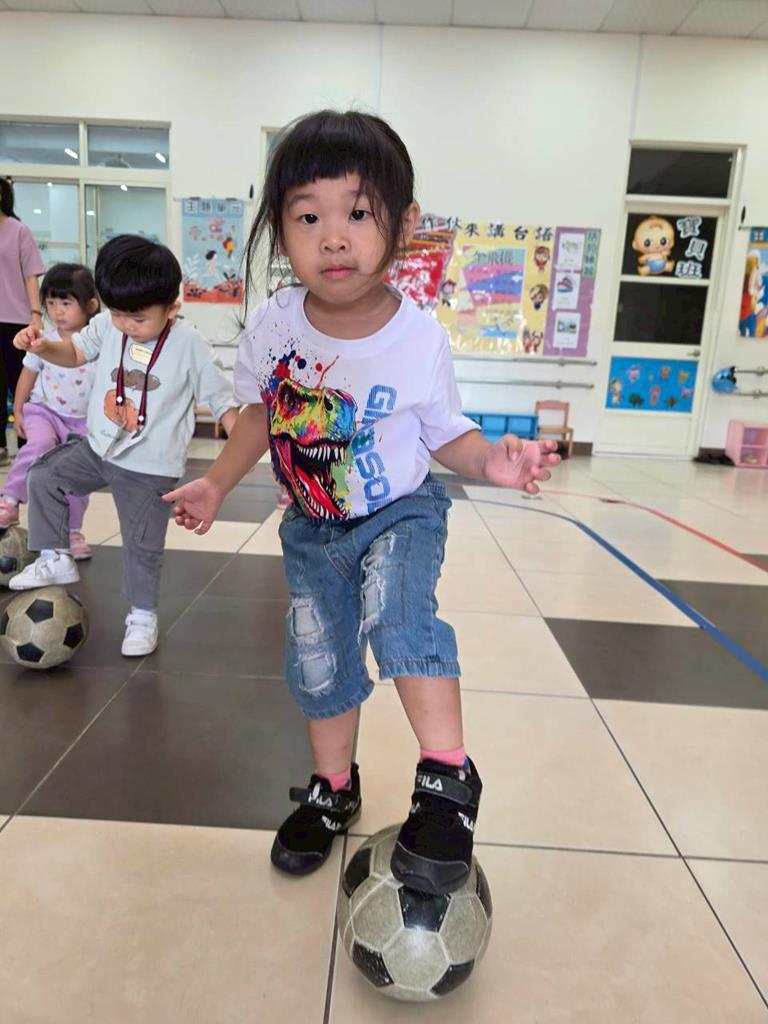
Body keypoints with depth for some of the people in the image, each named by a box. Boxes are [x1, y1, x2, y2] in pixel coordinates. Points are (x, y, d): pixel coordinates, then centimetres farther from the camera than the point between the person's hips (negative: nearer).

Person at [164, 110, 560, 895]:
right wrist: (217, 483, 0)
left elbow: (446, 436, -8)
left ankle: (446, 779, -18)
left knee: (398, 613, -33)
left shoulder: (420, 340, -20)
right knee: (317, 662, 13)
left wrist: (491, 461, -28)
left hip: (401, 513, -3)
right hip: (312, 527, 4)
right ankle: (333, 787, 37)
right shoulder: (270, 327, -13)